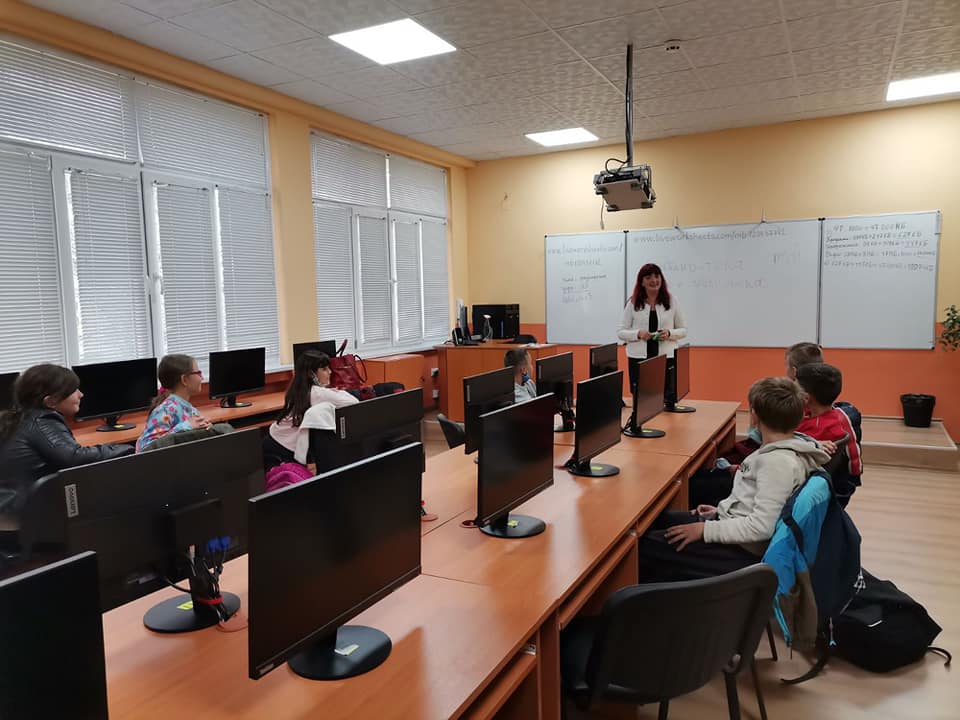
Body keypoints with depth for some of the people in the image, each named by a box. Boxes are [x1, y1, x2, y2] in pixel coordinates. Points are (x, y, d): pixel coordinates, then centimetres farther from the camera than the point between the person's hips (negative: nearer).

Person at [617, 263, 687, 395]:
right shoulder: (633, 303, 5)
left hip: (666, 357, 0)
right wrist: (638, 334, -14)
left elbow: (683, 330, 11)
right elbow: (621, 332, 4)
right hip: (638, 358, 0)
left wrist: (669, 334, -9)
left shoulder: (671, 301, 7)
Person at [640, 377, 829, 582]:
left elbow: (762, 526, -27)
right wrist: (722, 511, 13)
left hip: (742, 552, -10)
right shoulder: (792, 447, 5)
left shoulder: (777, 461, -24)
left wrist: (705, 530, -20)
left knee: (645, 545, -13)